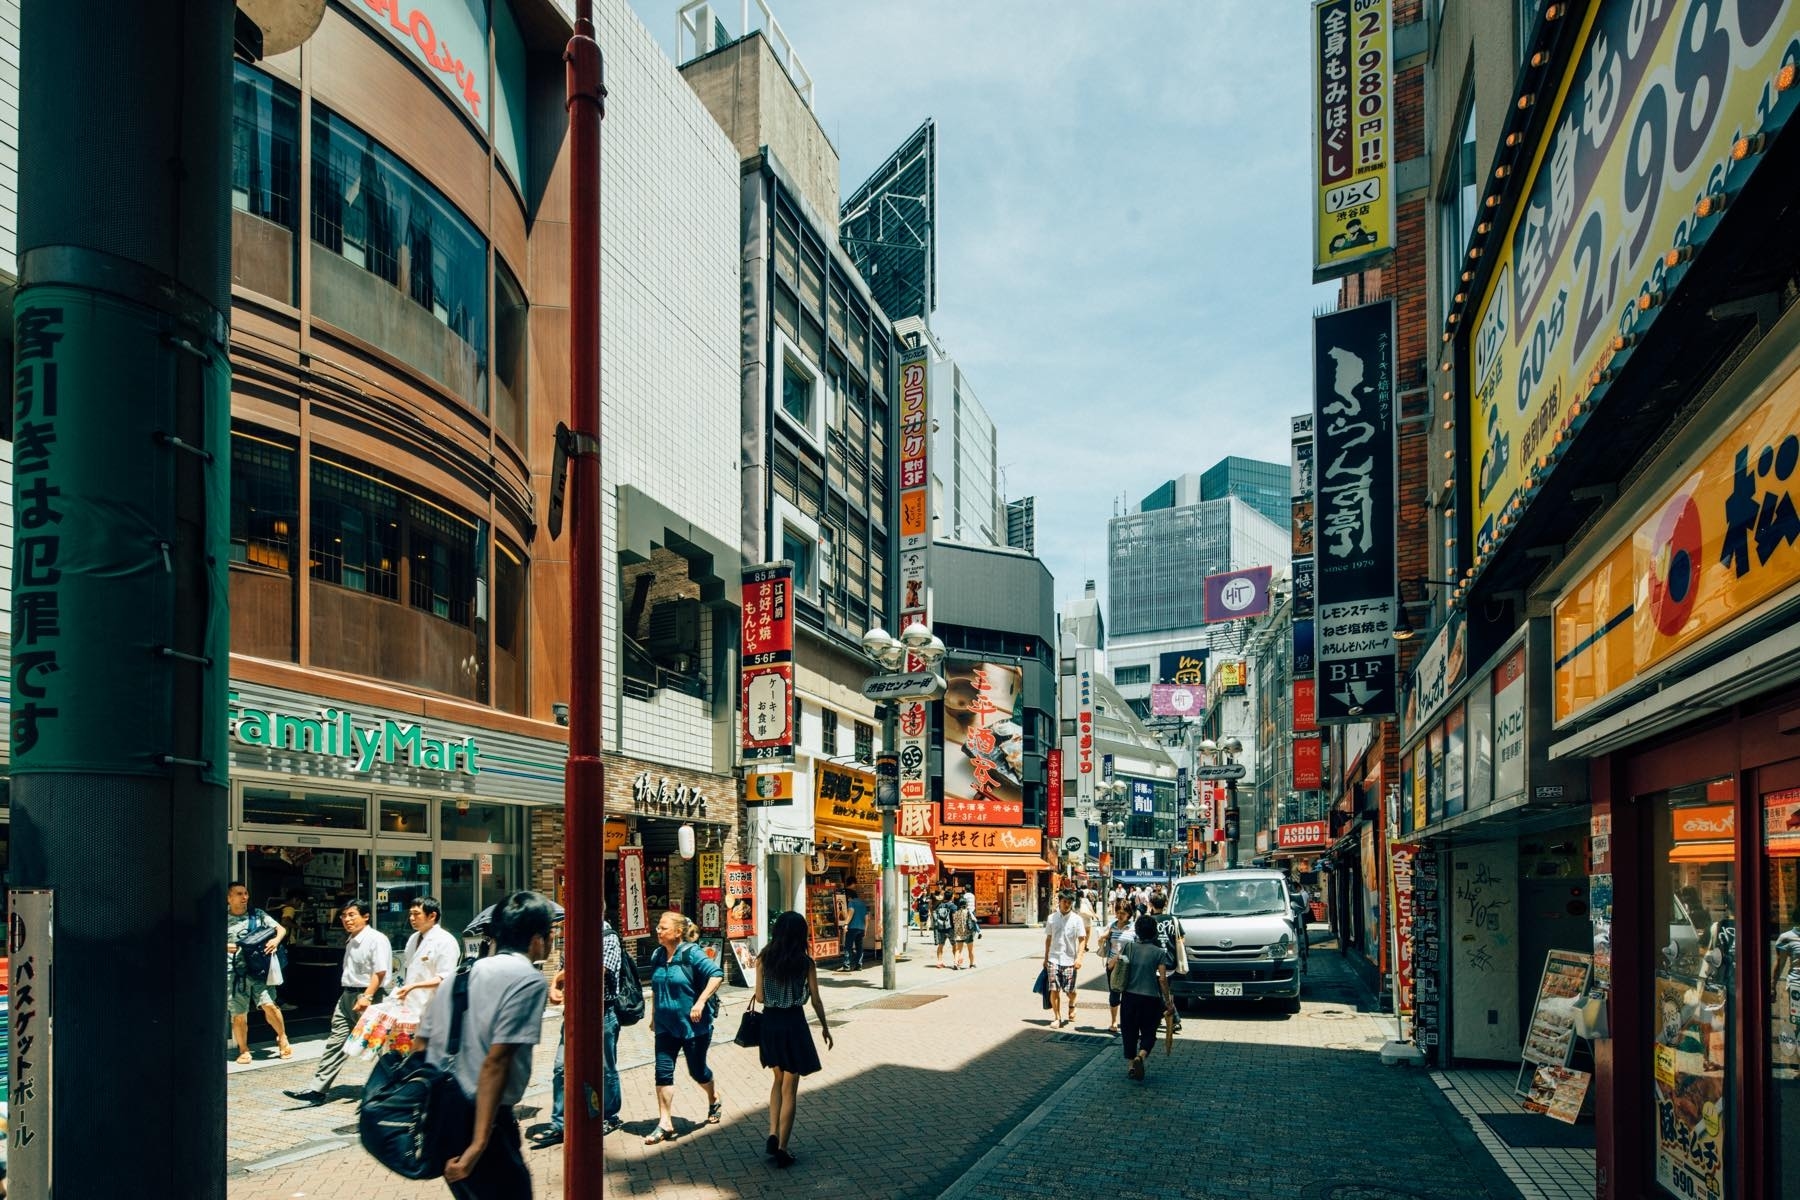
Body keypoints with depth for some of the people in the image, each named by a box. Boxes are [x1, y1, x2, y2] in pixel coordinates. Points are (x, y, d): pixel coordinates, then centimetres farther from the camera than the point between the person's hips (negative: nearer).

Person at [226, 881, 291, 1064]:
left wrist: (276, 940, -9)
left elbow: (281, 929, 12)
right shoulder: (223, 920, 4)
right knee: (239, 1014, 2)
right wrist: (224, 947, -12)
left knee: (269, 1004, -10)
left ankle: (282, 1038, 12)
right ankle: (243, 1050, 20)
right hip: (234, 972, 0)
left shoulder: (257, 915, 9)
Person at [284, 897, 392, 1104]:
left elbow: (380, 972, -19)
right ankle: (318, 1090, 5)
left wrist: (366, 997, -24)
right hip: (347, 995, 9)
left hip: (366, 996, -9)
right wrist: (348, 996, 18)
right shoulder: (351, 942, 14)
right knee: (336, 1041, 5)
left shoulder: (377, 939, -13)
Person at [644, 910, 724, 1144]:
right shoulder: (657, 956, 4)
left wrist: (700, 1002, -27)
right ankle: (665, 1123, 2)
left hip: (693, 1025, -5)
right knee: (663, 1070, -4)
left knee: (697, 1071, 9)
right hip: (666, 1025, 5)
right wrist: (654, 1015, 19)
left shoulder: (692, 954, -15)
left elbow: (717, 975, -22)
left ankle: (714, 1102, 39)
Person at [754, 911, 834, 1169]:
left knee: (778, 1079, 24)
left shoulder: (764, 959, -4)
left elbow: (760, 997, -4)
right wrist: (824, 1026, 10)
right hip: (793, 1023, -3)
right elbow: (816, 1000, -4)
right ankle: (782, 1148, 7)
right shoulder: (805, 962, -8)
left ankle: (773, 1134, 12)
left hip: (770, 1022, 3)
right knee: (789, 1088, 6)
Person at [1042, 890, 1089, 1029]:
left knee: (1069, 990, 0)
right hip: (1054, 958, 2)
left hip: (1070, 960, -2)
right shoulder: (1052, 918, 4)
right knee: (1054, 989, -5)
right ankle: (1057, 1017, 7)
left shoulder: (1077, 919, -3)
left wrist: (1079, 958, -15)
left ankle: (1072, 1005, 33)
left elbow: (1082, 940, -4)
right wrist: (1046, 958, 15)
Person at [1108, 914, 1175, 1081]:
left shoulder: (1128, 946, 0)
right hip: (1150, 998, -2)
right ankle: (1140, 1056, -17)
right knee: (1148, 1033, 9)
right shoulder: (1159, 952, -4)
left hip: (1129, 996, 2)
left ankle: (1131, 1065, 14)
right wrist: (1168, 1002, 0)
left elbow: (1110, 965, -1)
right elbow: (1162, 979, -7)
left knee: (1129, 1031, 15)